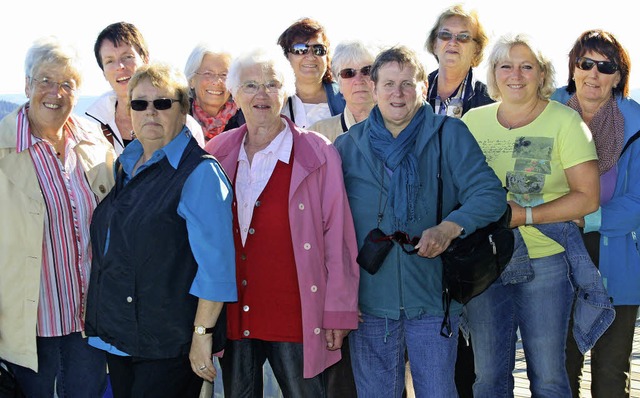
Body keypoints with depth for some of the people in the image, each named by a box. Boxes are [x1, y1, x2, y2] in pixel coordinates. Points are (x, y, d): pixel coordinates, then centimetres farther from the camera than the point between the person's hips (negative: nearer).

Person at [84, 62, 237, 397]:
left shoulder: (200, 172, -13)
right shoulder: (126, 164, 11)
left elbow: (215, 264, -18)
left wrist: (202, 334, -20)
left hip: (169, 345, -7)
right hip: (116, 333, 7)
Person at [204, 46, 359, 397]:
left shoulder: (317, 153, -4)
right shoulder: (217, 154, 7)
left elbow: (338, 236, -5)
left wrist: (339, 312, -7)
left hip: (296, 319, -4)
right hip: (233, 316, 4)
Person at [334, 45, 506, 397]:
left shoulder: (450, 135, 1)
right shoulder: (347, 146, 7)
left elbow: (489, 194, -8)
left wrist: (448, 228, -26)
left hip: (432, 301, -1)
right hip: (368, 302, 2)